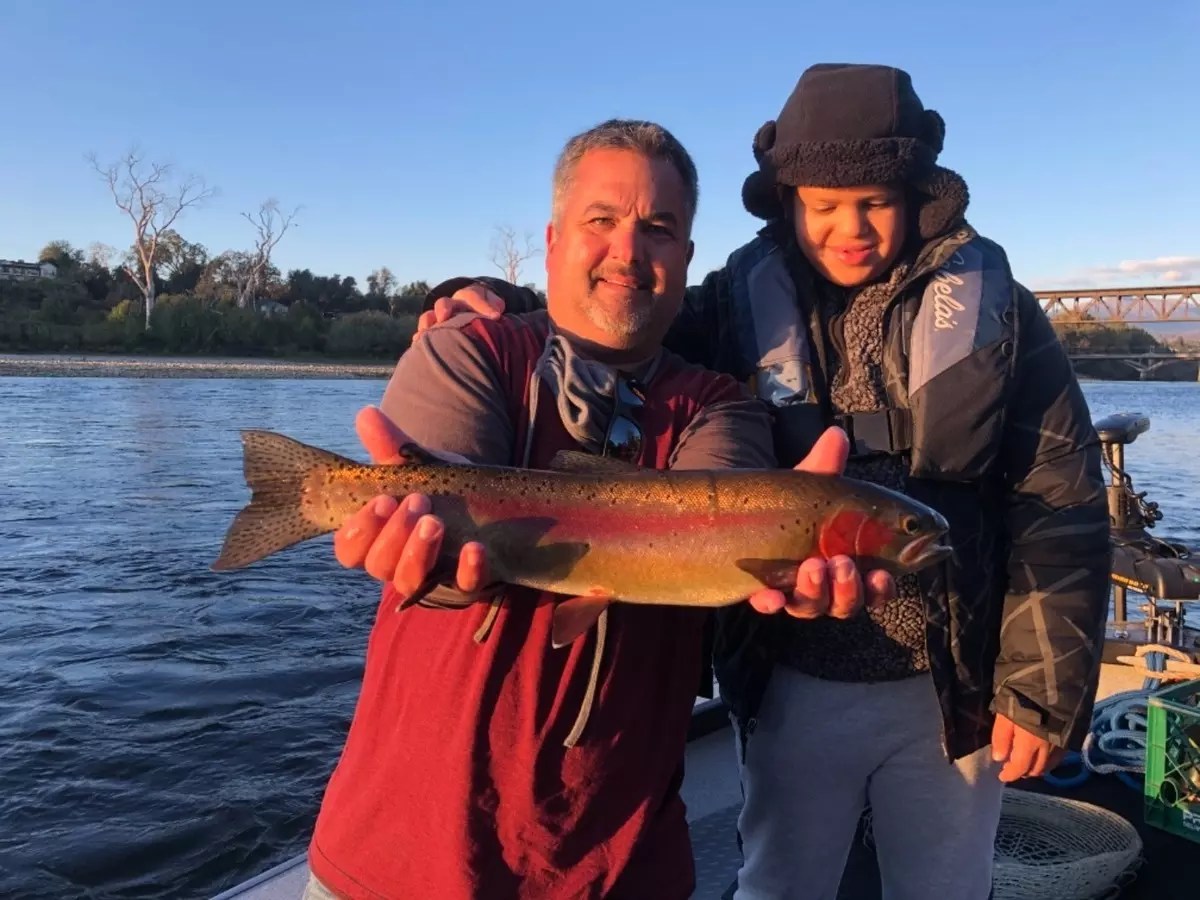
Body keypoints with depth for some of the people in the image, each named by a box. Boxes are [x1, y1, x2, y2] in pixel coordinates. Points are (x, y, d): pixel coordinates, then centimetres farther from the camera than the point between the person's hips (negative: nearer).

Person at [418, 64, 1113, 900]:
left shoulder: (996, 311, -5)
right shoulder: (742, 305, -5)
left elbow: (1062, 507, -4)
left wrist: (1045, 691, -5)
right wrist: (499, 305, -12)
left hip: (950, 691, 1)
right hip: (796, 687, 0)